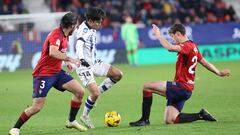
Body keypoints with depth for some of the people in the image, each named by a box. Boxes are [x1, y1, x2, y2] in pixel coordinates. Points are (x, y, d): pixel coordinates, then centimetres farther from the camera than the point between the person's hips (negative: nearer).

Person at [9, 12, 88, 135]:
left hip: (57, 72, 9)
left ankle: (71, 121, 17)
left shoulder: (65, 35, 9)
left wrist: (66, 62, 14)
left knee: (80, 92, 1)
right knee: (37, 107, -13)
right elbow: (52, 52, -36)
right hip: (44, 73, -9)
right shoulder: (56, 34, -19)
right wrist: (70, 59, -31)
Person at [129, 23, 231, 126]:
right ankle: (201, 115, 8)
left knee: (147, 87, -9)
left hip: (181, 87, -10)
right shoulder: (193, 46, 16)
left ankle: (145, 119, -8)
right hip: (186, 90, 10)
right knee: (170, 120, 5)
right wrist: (219, 73, 33)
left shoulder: (187, 46, -15)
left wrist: (158, 35, -19)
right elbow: (205, 63, 23)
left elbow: (170, 48, -32)